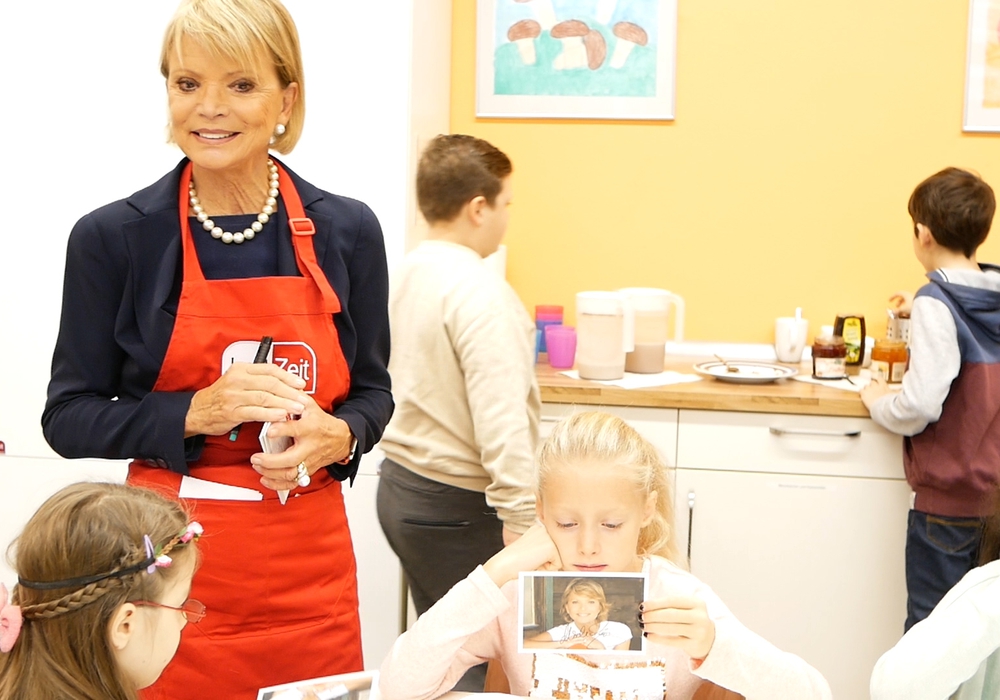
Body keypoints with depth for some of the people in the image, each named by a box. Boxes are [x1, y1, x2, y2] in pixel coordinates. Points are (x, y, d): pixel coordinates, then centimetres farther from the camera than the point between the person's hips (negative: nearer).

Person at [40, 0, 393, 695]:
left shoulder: (346, 231, 1)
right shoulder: (113, 237, -5)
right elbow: (69, 418, -1)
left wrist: (338, 436, -10)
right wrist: (196, 412, -17)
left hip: (310, 577, 2)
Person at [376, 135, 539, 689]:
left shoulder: (405, 275, 6)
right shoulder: (480, 293, -20)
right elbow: (502, 423, -26)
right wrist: (522, 520, -22)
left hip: (399, 486, 9)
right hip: (457, 505, -9)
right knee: (476, 661, 1)